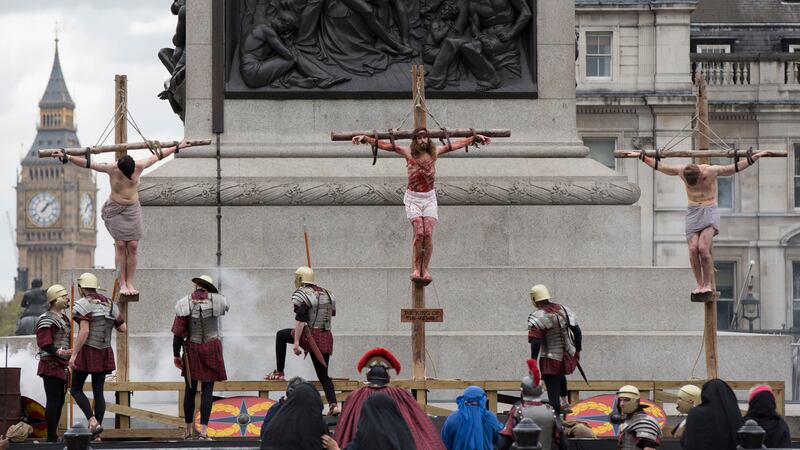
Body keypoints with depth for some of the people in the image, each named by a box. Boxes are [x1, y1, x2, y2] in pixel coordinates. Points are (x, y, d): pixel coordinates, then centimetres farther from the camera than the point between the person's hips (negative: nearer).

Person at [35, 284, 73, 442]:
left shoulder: (63, 317, 17)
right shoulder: (47, 320, -14)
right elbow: (44, 344, -22)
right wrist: (61, 352, -34)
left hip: (61, 367, 9)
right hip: (51, 366, -9)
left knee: (59, 401, 11)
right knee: (53, 401, -10)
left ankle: (54, 435, 16)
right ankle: (51, 437, -9)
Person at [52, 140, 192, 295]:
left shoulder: (139, 167, -9)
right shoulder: (111, 169, -15)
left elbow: (157, 156, 6)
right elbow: (87, 164, -15)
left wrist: (177, 147, 16)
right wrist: (66, 157, -22)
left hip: (133, 209, 2)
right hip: (116, 209, -2)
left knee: (133, 246, -3)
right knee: (120, 245, -6)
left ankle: (130, 283, 2)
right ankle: (122, 284, -4)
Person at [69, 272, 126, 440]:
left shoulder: (83, 304, -11)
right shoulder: (109, 304, 9)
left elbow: (84, 331, -19)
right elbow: (123, 328, 10)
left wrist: (74, 354, -17)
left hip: (87, 351, -6)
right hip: (104, 354, 6)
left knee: (76, 390, 6)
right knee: (98, 392, 9)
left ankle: (93, 421, -14)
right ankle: (97, 433, 5)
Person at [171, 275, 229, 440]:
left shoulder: (185, 304, -7)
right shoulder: (217, 300, -6)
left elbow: (178, 332, -7)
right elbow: (225, 307, 20)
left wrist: (176, 355, 0)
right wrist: (211, 294, 20)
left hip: (192, 349, 0)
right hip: (212, 349, 0)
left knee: (190, 390, 10)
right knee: (207, 390, 1)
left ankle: (188, 431, 16)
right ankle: (203, 430, -7)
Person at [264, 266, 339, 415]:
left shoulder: (301, 294, -9)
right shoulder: (326, 293, 13)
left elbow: (300, 319, -18)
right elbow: (331, 314, 23)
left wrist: (296, 342, -21)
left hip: (309, 336, -6)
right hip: (326, 338, 6)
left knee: (281, 335, 21)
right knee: (323, 374, 11)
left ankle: (279, 373, 20)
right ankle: (333, 404, -6)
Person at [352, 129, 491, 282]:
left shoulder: (434, 152, 2)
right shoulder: (408, 153, -4)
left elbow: (456, 145, 10)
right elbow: (385, 145, -6)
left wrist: (475, 138, 15)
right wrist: (365, 139, -11)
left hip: (429, 198, 2)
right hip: (413, 198, -2)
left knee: (428, 234, -9)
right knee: (419, 233, -14)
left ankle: (425, 268, -1)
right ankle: (416, 269, -7)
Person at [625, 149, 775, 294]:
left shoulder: (711, 171, -12)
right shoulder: (681, 171, -4)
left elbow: (736, 167, -3)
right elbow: (659, 166, 9)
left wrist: (754, 157, -6)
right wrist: (641, 156, 12)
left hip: (709, 211, -3)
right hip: (693, 211, 3)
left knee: (703, 247, -20)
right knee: (693, 248, -12)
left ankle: (708, 283, -11)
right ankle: (700, 284, -4)